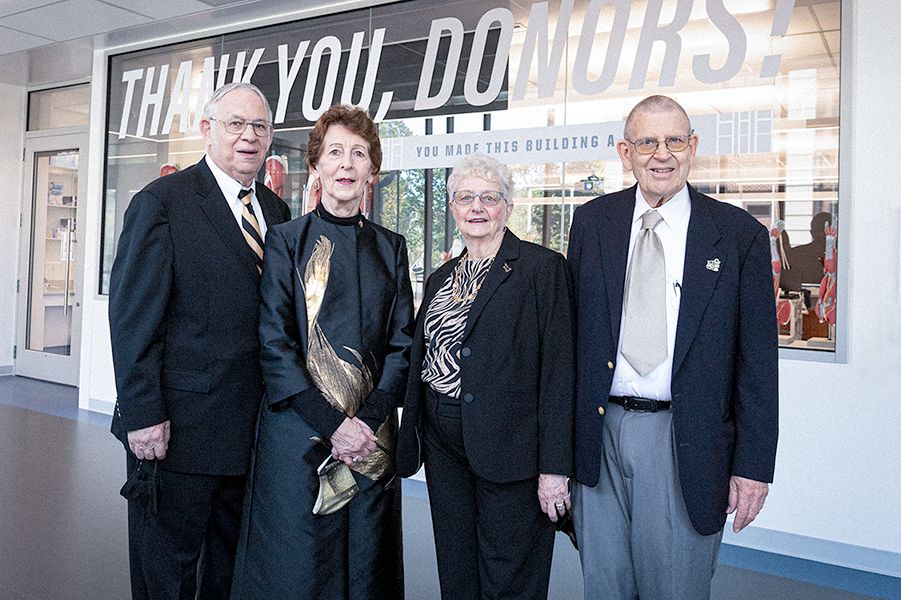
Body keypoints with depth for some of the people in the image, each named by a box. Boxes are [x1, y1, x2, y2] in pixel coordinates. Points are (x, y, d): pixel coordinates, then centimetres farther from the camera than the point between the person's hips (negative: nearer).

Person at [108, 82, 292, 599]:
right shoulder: (162, 202, -7)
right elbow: (133, 316, -11)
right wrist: (142, 414, -15)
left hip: (254, 430, 6)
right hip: (179, 427, -5)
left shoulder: (276, 211, 10)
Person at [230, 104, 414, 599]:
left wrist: (369, 419, -9)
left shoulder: (390, 248, 10)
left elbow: (402, 342, 6)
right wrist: (333, 423, -14)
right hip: (300, 433, -3)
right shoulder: (286, 241, 1)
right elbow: (273, 343, -6)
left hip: (373, 436, 3)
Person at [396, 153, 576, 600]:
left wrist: (554, 467, -15)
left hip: (508, 447, -6)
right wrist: (413, 440, 12)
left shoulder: (542, 267, -7)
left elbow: (558, 368, -12)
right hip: (443, 443, 6)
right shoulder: (440, 278, 13)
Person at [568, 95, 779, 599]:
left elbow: (758, 361, -1)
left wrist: (753, 464, -4)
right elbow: (572, 330, 6)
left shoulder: (741, 235, -2)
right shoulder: (592, 223, 5)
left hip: (684, 444, -2)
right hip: (598, 435, 3)